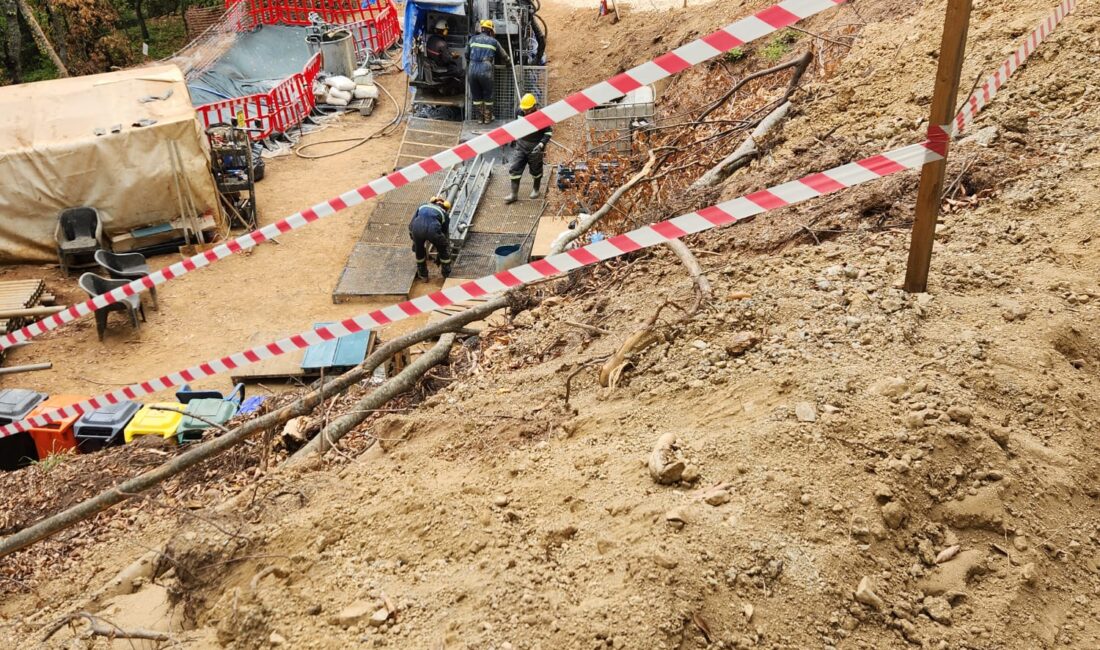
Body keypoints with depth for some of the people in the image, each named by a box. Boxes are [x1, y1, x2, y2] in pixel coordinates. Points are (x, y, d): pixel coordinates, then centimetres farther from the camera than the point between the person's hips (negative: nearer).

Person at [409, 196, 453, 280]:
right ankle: (446, 272, 40)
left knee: (419, 249, 33)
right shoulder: (445, 213, 32)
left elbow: (411, 225, 29)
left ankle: (423, 274, 41)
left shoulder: (423, 206, 37)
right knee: (444, 248, 30)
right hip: (433, 229, -2)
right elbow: (445, 234, 39)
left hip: (417, 228, 2)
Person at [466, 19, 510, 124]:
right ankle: (488, 119, 21)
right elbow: (503, 56, 22)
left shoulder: (473, 39, 13)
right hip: (485, 71, -2)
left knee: (476, 96, 14)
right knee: (488, 96, 13)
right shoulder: (494, 42, 11)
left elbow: (466, 55, 19)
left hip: (472, 70, 2)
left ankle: (479, 118, 20)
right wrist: (509, 63, 43)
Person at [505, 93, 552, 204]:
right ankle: (514, 194, 8)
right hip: (521, 146, 4)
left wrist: (541, 144, -24)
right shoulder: (519, 112, -6)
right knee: (514, 169, 0)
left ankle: (536, 189, 39)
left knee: (536, 170, 14)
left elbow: (549, 132, -13)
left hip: (535, 148, -4)